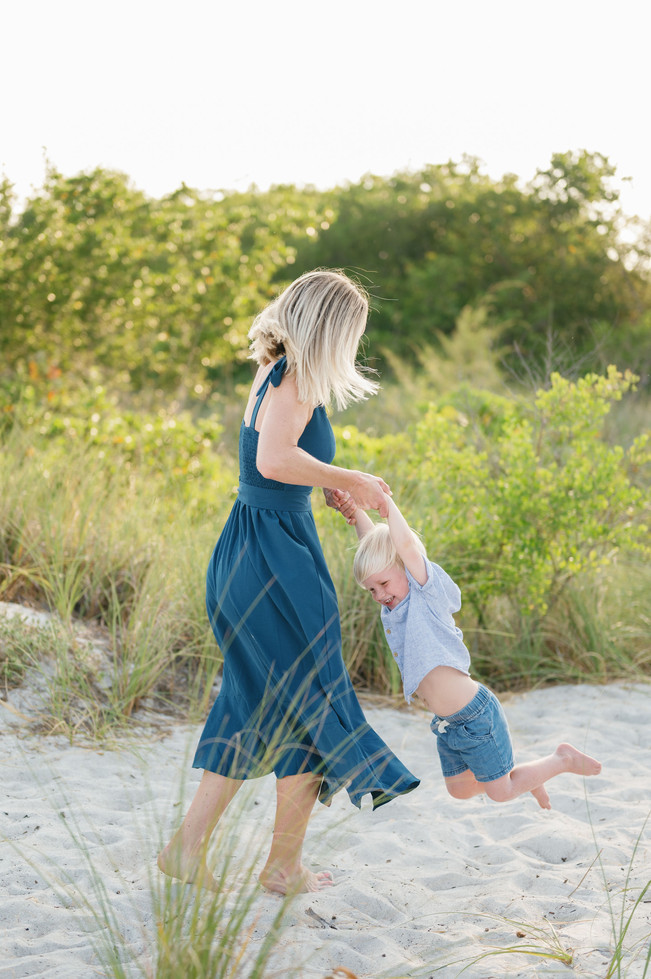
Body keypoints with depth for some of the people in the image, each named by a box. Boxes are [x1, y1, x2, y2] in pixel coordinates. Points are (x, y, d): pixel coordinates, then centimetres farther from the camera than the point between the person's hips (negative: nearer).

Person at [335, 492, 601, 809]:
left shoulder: (427, 592, -17)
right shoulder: (394, 603, 3)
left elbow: (405, 543, -33)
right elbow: (373, 540, 7)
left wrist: (386, 501, -24)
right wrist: (354, 512, -8)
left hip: (476, 716, -8)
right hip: (446, 724, 8)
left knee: (501, 792, 5)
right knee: (460, 789, 20)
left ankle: (563, 759, 26)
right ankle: (526, 776, 41)